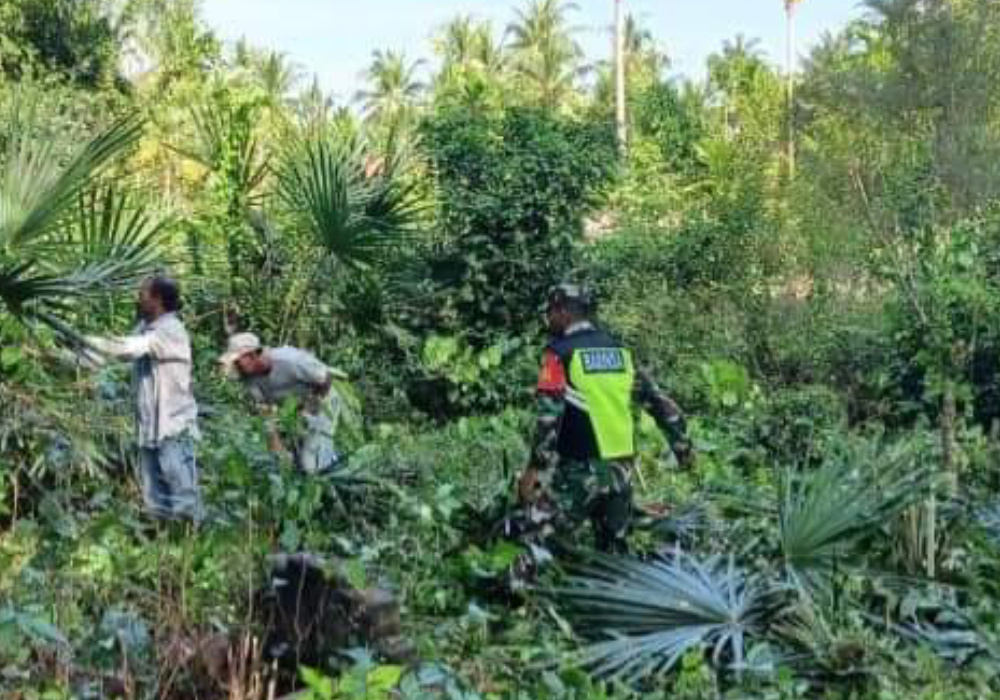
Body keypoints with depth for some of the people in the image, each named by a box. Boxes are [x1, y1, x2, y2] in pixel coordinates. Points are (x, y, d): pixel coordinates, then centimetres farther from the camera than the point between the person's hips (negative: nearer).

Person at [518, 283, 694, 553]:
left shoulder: (560, 352, -5)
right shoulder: (620, 350, 12)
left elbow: (549, 414, -16)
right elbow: (658, 401, 12)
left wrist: (535, 468, -17)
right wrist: (682, 447, 21)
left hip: (581, 471, -6)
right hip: (621, 470, 6)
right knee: (615, 551, 15)